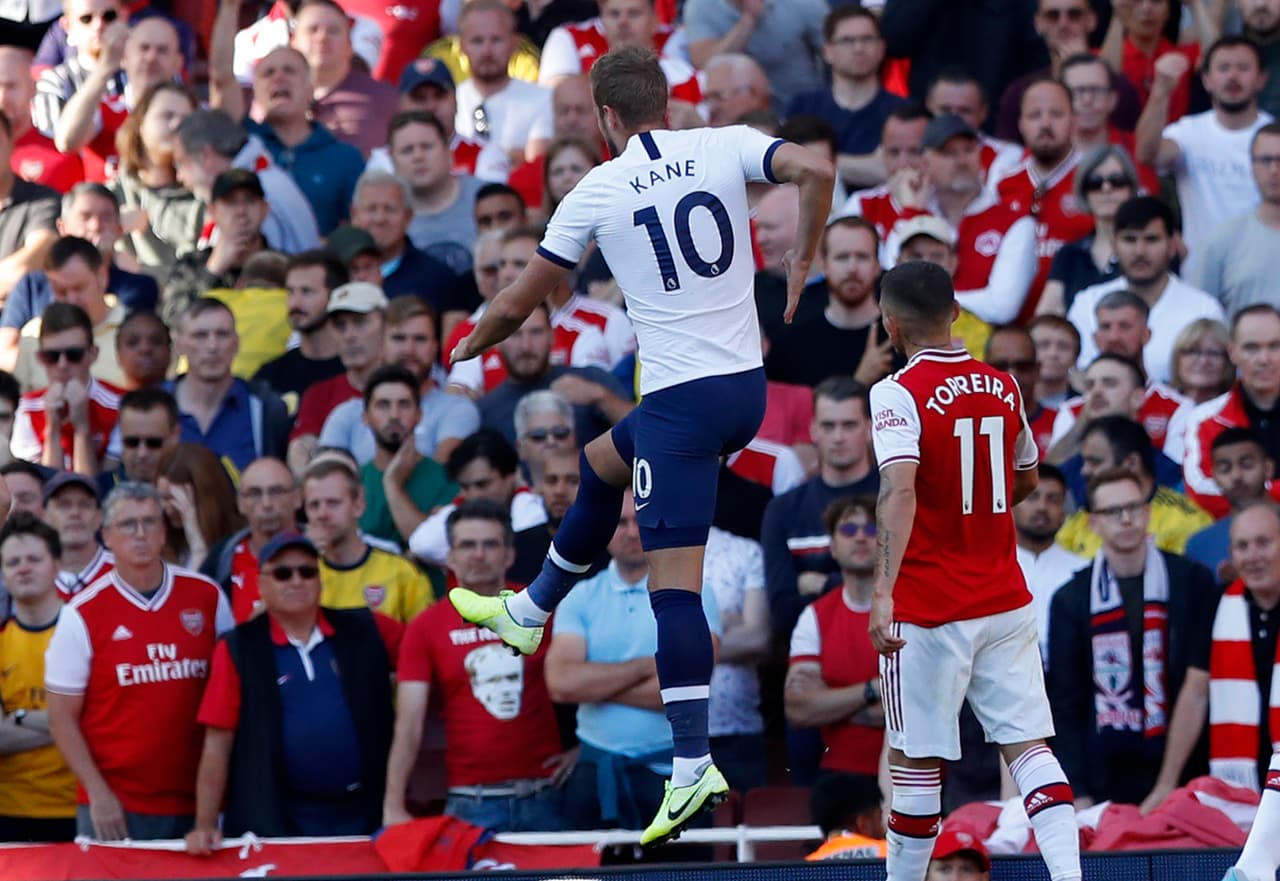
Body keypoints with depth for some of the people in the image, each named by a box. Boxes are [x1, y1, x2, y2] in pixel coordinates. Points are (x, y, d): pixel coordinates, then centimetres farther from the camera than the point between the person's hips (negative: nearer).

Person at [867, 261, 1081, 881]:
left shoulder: (898, 394, -12)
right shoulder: (1003, 387, 7)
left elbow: (900, 489, -26)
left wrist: (884, 589, -34)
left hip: (928, 611, -5)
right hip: (1006, 600, 5)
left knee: (915, 758, 5)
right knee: (1027, 743, 3)